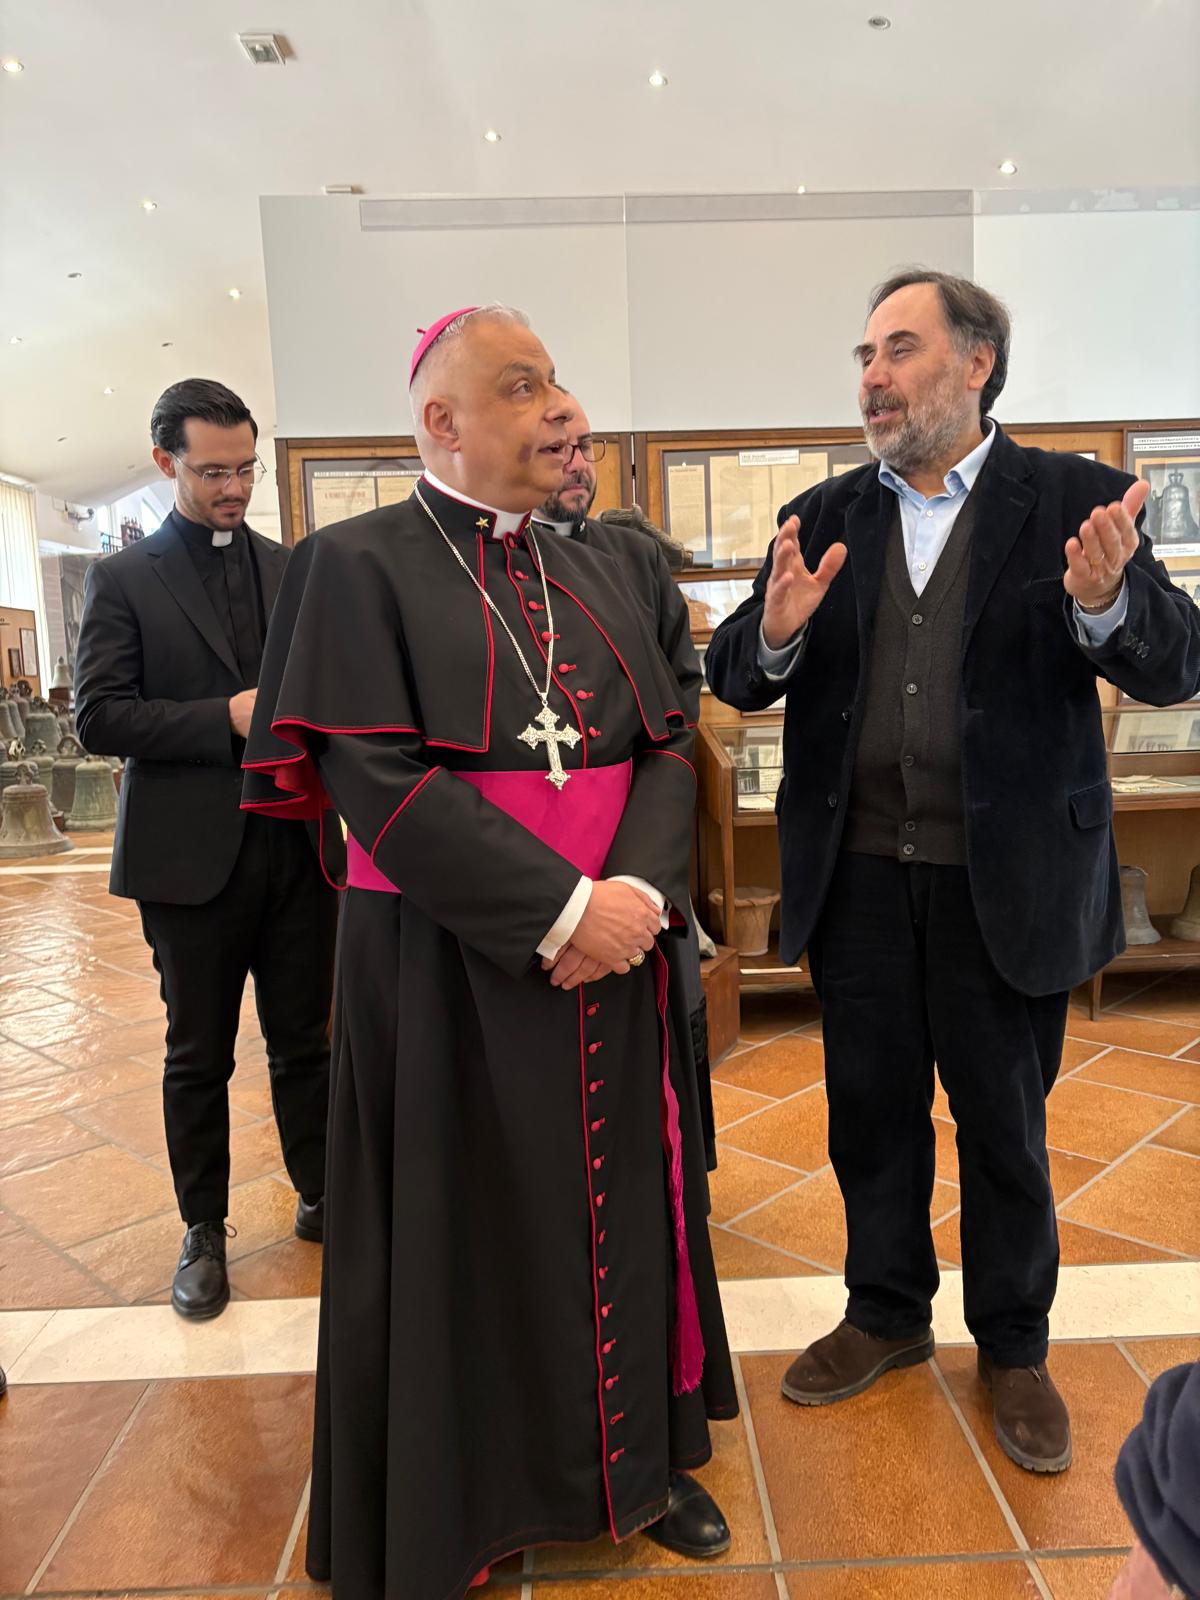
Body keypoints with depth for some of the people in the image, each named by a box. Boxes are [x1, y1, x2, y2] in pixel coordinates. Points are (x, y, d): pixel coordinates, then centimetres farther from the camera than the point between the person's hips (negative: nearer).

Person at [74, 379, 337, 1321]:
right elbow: (100, 717, -7)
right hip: (191, 854, -2)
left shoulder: (297, 571, 9)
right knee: (198, 1056, 11)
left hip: (298, 845, 3)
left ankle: (320, 1197, 33)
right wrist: (225, 719, -17)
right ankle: (203, 1233, 29)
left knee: (305, 1041, 13)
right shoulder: (123, 580, 1)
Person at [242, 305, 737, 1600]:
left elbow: (667, 751, 6)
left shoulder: (589, 573, 12)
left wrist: (637, 888, -13)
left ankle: (638, 1458, 38)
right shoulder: (360, 565, -5)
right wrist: (560, 909, -19)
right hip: (447, 966, -5)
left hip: (612, 953, 5)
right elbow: (374, 779, -15)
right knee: (465, 1226, 9)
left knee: (621, 1205, 15)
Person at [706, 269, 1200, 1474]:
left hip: (1004, 878, -2)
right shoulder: (821, 520, 6)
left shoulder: (1075, 501, -1)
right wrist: (777, 629, -20)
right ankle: (886, 1312, 41)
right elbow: (735, 680, 2)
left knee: (1004, 1124, 13)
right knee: (871, 1110, 16)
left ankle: (1013, 1348, 38)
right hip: (858, 873, 3)